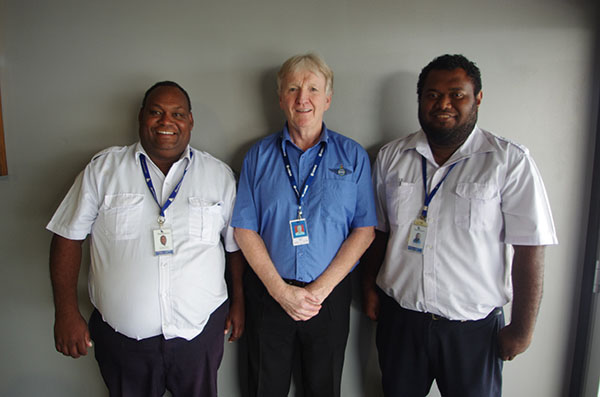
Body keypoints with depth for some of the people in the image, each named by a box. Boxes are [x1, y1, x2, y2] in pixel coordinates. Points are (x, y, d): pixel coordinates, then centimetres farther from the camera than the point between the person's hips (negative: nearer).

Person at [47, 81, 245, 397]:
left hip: (199, 333, 1)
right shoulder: (103, 168, -2)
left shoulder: (219, 175, 0)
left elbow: (237, 244, 6)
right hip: (121, 336, 0)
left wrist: (239, 302, 6)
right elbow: (68, 237, 1)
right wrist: (67, 313, -2)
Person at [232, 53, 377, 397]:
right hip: (268, 294, 1)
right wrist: (280, 289, -11)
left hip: (330, 294, 0)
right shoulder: (259, 156, 2)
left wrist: (320, 288, -12)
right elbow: (244, 228, -3)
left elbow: (365, 230, -5)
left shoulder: (353, 156, 1)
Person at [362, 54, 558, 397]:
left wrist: (522, 329, -9)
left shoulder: (510, 161, -9)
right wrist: (370, 288, 7)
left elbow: (529, 250, -10)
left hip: (473, 326, -2)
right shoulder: (391, 157, 2)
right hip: (398, 316, 3)